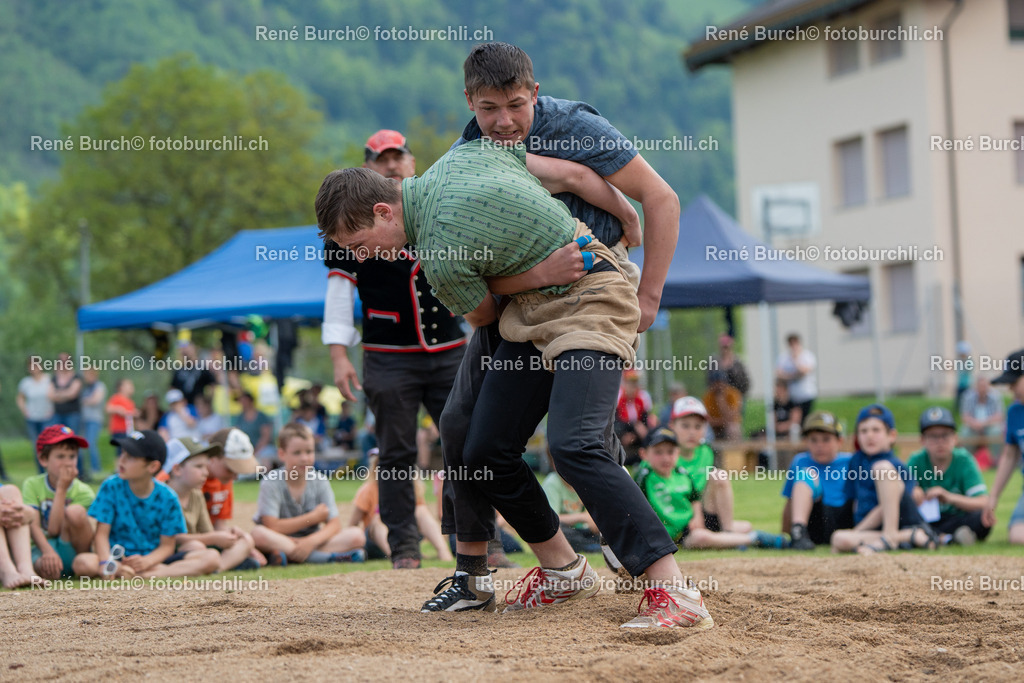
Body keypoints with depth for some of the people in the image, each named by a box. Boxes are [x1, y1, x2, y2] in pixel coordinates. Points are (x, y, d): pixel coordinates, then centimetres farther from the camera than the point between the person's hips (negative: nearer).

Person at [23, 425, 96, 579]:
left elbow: (54, 529, -12)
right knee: (47, 568, -39)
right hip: (41, 548, 0)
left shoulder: (83, 492, -4)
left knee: (75, 512, -29)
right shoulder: (32, 485, 2)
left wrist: (61, 489, -14)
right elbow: (33, 525, -11)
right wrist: (47, 551, -30)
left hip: (71, 552, 0)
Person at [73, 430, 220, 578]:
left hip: (153, 558, 2)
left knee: (212, 558, -20)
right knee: (82, 563, -35)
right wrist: (107, 563, -28)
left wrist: (146, 561, -24)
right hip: (117, 558, -1)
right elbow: (101, 534, -8)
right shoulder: (111, 488, -4)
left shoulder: (167, 498, -3)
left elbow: (167, 545, -3)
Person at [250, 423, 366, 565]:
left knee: (357, 536, -17)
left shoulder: (319, 482, 0)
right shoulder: (271, 483, -10)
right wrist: (314, 517, -13)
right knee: (259, 533, -37)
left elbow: (334, 524, -8)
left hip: (311, 540, 3)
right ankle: (330, 557, -33)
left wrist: (312, 541, -29)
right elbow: (271, 527, -20)